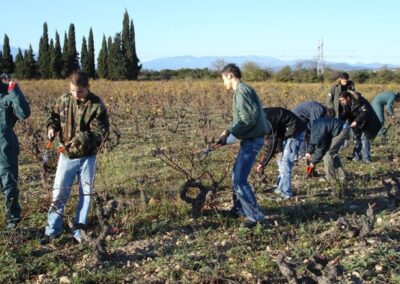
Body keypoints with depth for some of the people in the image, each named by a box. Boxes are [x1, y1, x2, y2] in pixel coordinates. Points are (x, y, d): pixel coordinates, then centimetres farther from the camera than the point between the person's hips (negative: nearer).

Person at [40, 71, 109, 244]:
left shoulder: (97, 106, -13)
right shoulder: (63, 100, -4)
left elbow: (101, 133, -16)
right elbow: (54, 116, 12)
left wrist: (82, 137, -30)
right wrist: (52, 128, -10)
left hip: (87, 157, -1)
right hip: (66, 155, 2)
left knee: (86, 193, 9)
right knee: (59, 193, 4)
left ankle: (79, 231, 24)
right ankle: (52, 230, 18)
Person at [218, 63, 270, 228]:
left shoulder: (242, 91, -16)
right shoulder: (241, 91, 14)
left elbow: (248, 119, -23)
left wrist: (229, 132, -18)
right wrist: (229, 133, 9)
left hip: (252, 140, -10)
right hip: (249, 139, 10)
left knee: (240, 180, -8)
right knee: (236, 176, 18)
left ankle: (255, 216, 2)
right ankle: (239, 209, 31)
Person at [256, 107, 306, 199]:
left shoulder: (267, 119, -26)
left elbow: (271, 144, -24)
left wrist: (262, 163, -17)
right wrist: (263, 162, 5)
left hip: (294, 133, -10)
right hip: (287, 132, 10)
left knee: (285, 163, -10)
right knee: (282, 161, 15)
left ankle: (285, 193, -4)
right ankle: (282, 188, 23)